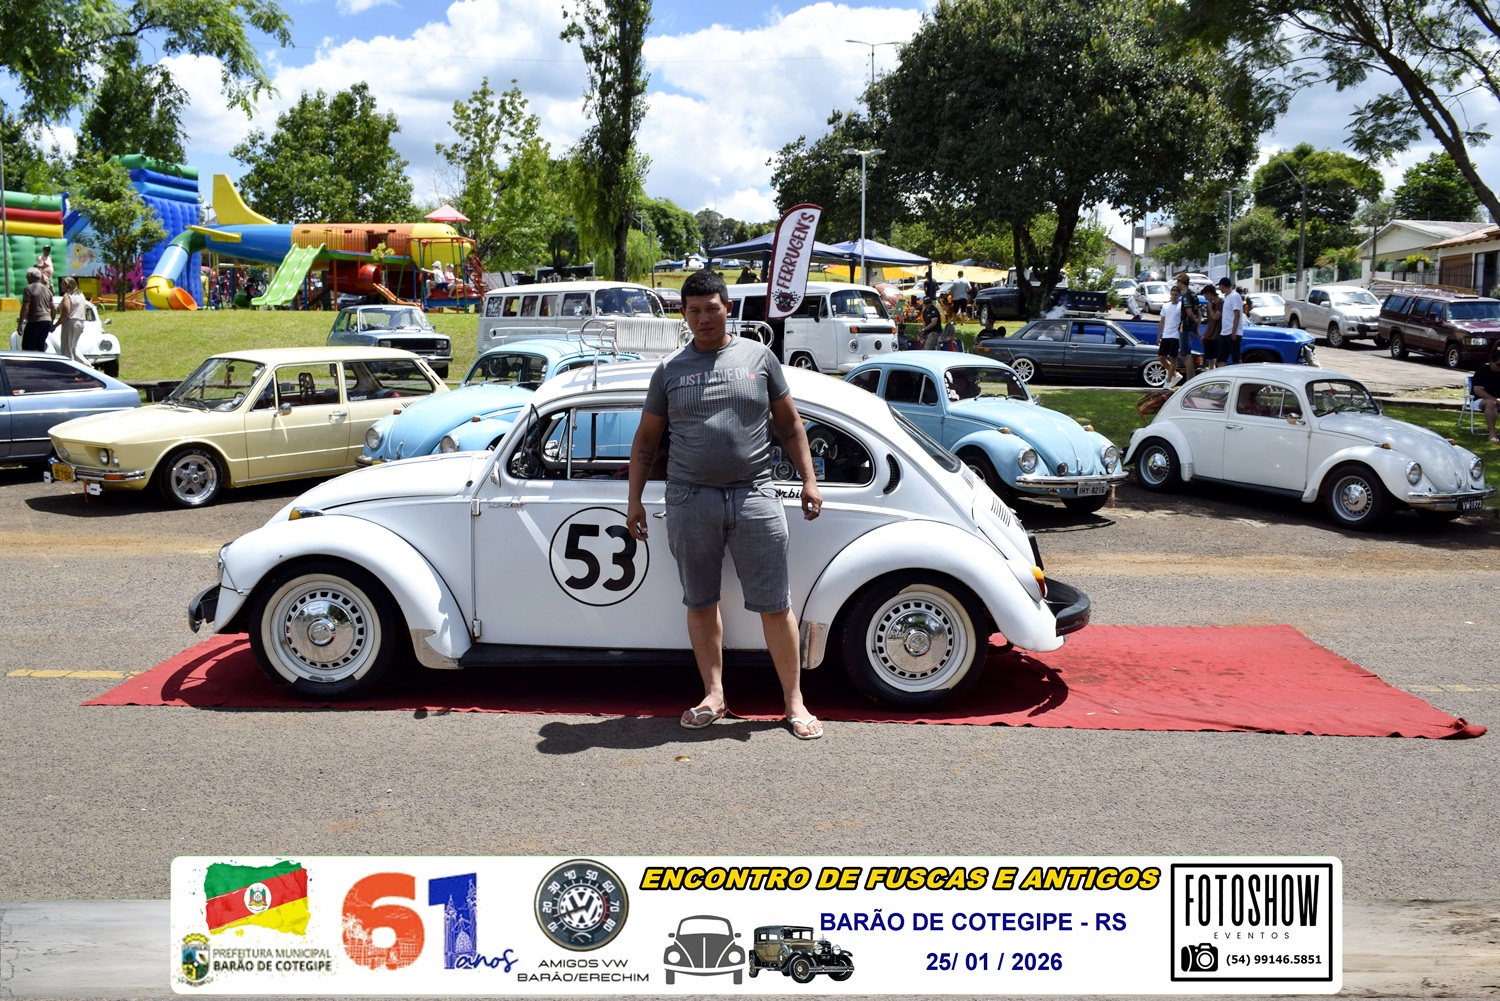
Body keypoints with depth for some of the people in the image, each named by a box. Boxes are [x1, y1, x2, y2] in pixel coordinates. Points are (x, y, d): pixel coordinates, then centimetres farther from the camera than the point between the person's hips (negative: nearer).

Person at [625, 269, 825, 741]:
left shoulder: (758, 356, 8)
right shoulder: (669, 370, 9)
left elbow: (789, 423, 13)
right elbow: (645, 440, 14)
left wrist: (809, 480, 7)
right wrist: (634, 500, 8)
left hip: (754, 496, -1)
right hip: (690, 501, 2)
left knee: (776, 605, -1)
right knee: (701, 603, 9)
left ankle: (794, 701, 10)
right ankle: (714, 696, 21)